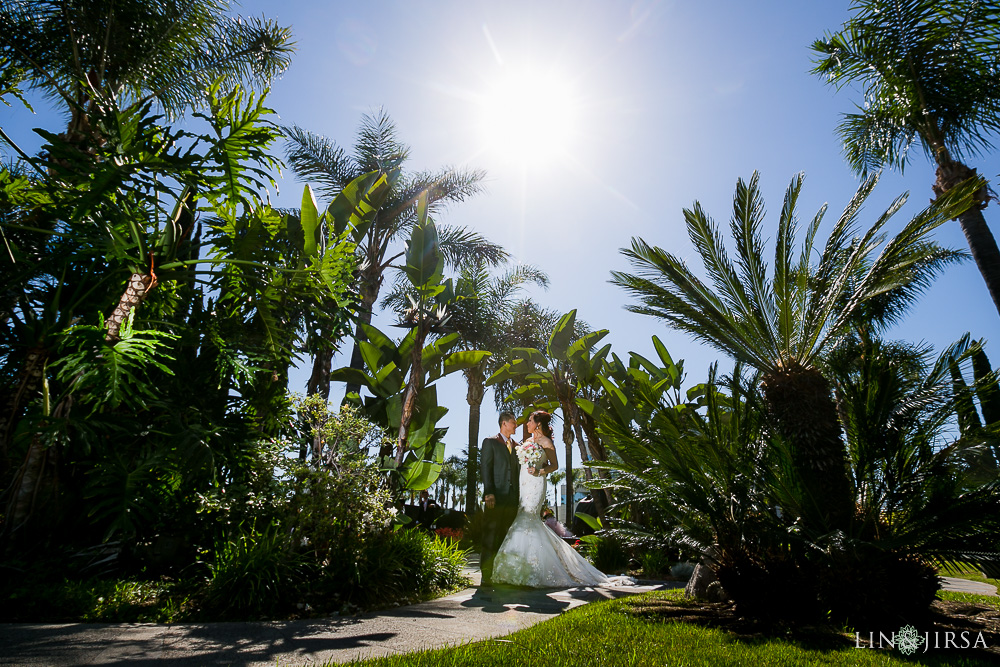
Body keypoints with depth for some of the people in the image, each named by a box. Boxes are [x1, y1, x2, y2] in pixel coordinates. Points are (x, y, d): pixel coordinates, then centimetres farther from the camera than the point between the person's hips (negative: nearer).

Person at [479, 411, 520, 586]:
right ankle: (486, 575, 2)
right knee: (490, 537, -4)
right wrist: (489, 493, -14)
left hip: (512, 498, 5)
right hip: (496, 497, -5)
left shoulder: (517, 446, 19)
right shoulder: (490, 442, 3)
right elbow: (485, 468, -5)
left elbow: (518, 471, 18)